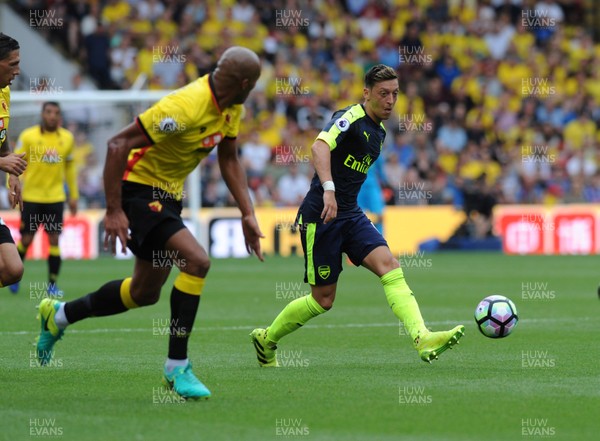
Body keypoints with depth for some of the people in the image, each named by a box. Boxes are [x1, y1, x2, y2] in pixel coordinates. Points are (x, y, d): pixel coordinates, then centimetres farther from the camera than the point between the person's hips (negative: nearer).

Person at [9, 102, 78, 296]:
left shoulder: (67, 138, 4)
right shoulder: (28, 136, -6)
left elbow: (70, 167, 14)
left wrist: (73, 195, 15)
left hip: (55, 198, 2)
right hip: (31, 197, -2)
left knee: (54, 240, -4)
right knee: (26, 240, 2)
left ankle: (52, 284, 3)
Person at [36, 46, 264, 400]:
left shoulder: (232, 108, -1)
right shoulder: (185, 107, -29)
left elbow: (229, 160, 13)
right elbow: (118, 144, -27)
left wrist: (248, 213, 4)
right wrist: (113, 211, -27)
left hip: (168, 197, 9)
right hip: (138, 189, -9)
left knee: (145, 293, 17)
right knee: (197, 261, -25)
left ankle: (59, 315, 39)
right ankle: (177, 366, -16)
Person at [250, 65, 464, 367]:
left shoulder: (379, 132, 14)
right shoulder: (350, 118, -13)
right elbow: (320, 147, -33)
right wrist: (328, 189, -46)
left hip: (351, 215, 8)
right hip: (320, 217, -8)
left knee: (389, 265, -16)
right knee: (323, 299, 1)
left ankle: (423, 339, -29)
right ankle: (266, 339, 23)